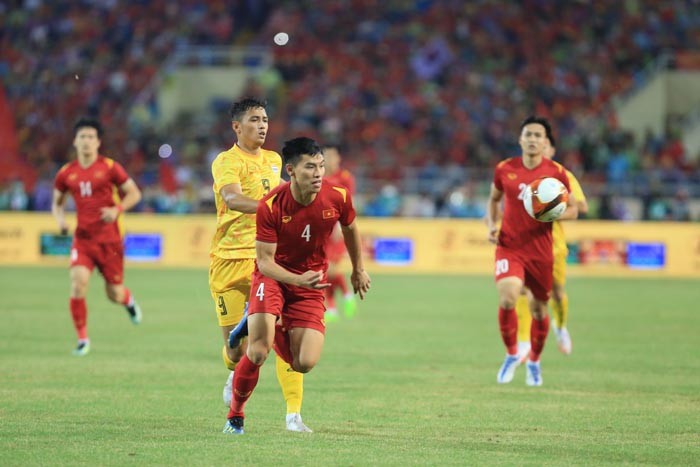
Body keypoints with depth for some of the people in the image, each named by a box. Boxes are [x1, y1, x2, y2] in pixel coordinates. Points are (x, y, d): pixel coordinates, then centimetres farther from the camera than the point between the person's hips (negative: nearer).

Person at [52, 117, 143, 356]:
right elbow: (57, 202, 17)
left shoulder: (110, 167, -5)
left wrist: (117, 209, -17)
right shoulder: (66, 173, 3)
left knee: (114, 294, 5)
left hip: (109, 239, -2)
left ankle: (128, 300, 45)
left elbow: (134, 193, 0)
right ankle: (82, 339, -8)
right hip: (83, 238, 2)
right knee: (78, 282, -20)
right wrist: (60, 218, -4)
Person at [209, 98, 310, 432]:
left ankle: (293, 414, -10)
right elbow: (232, 198, -30)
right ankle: (235, 373, 40)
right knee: (236, 346, 1)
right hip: (230, 260, -4)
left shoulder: (274, 160, 12)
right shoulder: (226, 162, -9)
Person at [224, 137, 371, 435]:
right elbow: (265, 262, -20)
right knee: (258, 353, -22)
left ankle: (275, 332, 27)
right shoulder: (270, 206, -23)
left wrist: (358, 270, 23)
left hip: (311, 282, 3)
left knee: (305, 364, -9)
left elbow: (350, 229, 10)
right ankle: (235, 415, 5)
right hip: (273, 276, -3)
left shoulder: (338, 198, -14)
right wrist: (298, 280, -38)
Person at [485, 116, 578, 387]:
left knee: (539, 309, 10)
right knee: (507, 298, -23)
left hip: (541, 250, 0)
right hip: (509, 247, 0)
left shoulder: (556, 172, -4)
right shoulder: (504, 169, 0)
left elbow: (573, 210, 3)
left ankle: (534, 362, 35)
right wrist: (491, 225, 2)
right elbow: (494, 199, 19)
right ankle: (511, 354, 0)